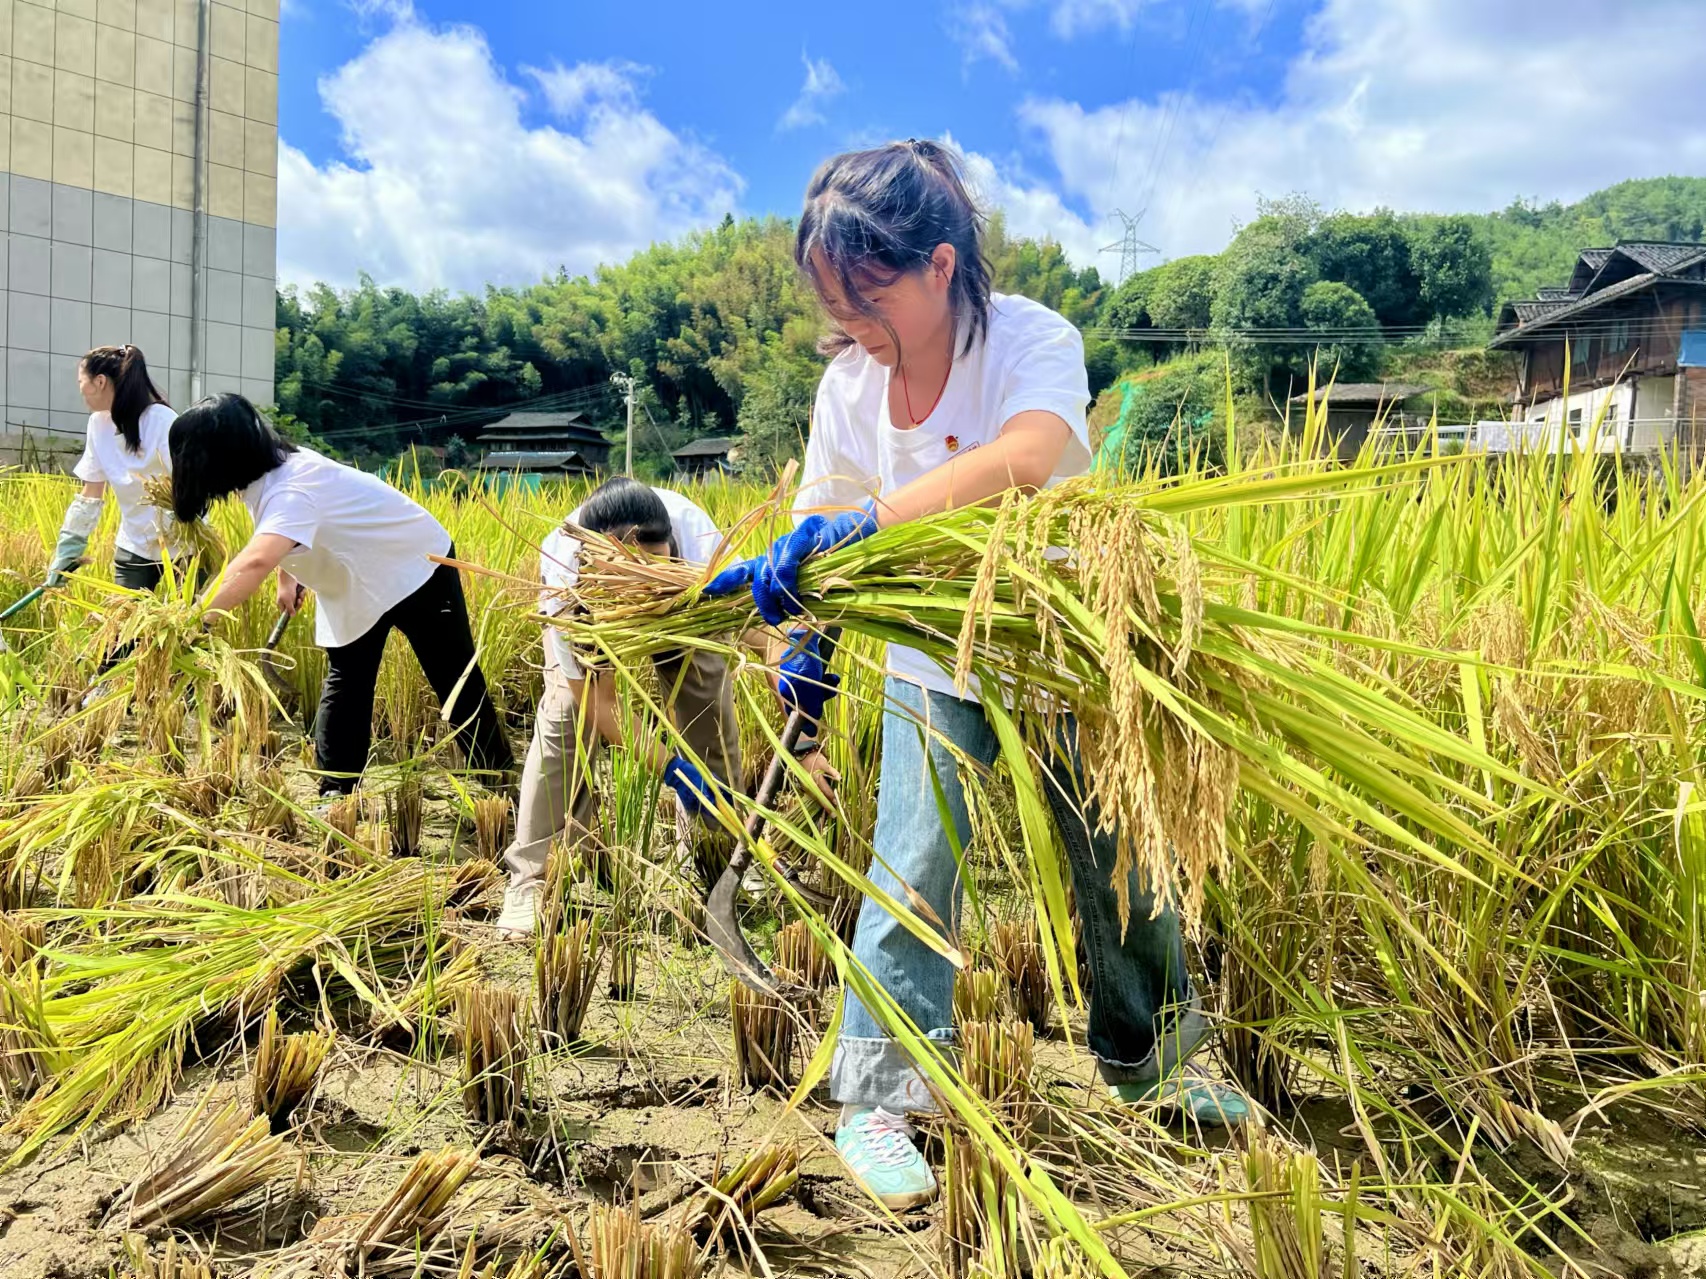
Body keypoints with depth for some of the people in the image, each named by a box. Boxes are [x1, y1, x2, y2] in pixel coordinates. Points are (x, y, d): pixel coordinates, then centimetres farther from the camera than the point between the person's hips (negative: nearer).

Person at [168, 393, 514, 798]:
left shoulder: (292, 488, -37)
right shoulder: (272, 469, -8)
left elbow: (255, 563, -56)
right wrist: (287, 580, 4)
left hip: (416, 565, -8)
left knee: (455, 680, 4)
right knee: (344, 683, 5)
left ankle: (499, 776, 20)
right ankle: (336, 791, 10)